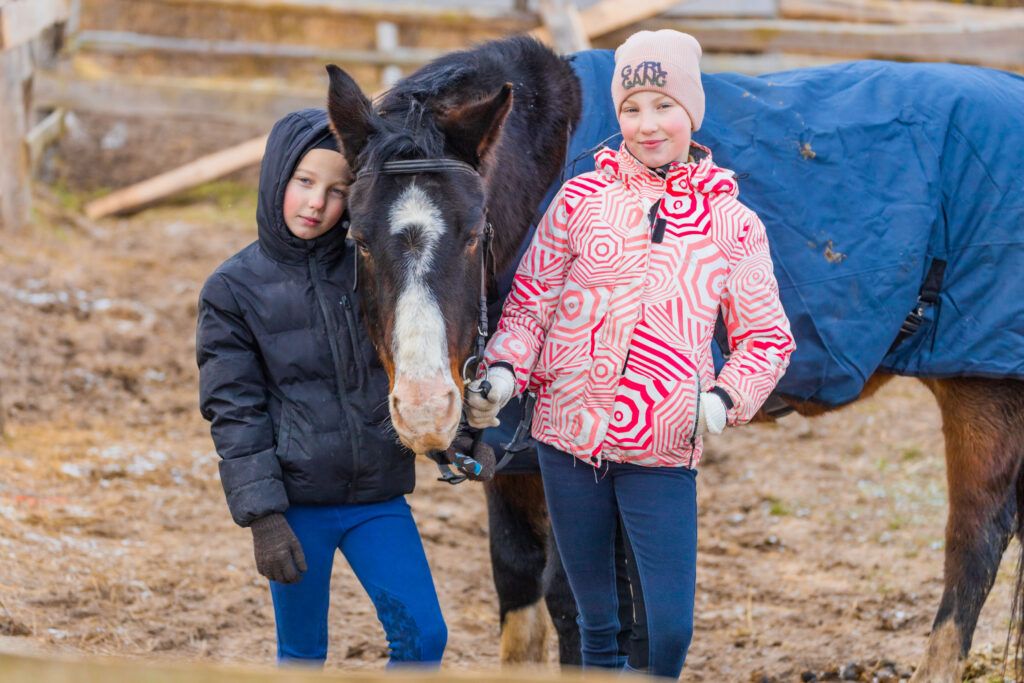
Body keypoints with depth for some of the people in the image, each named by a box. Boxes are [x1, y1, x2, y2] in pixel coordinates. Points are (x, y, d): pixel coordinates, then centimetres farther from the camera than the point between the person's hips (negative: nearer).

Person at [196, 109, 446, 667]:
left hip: (377, 499, 3)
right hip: (297, 504, -2)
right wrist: (262, 517, -12)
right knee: (302, 652, 7)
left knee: (423, 636, -2)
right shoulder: (233, 288, -4)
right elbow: (234, 412, -6)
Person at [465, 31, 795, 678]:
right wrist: (501, 370, -14)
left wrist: (725, 399, -7)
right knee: (597, 623, 9)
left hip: (664, 454, -1)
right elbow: (530, 301, 4)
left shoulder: (734, 224, 4)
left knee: (670, 628, -7)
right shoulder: (582, 198, 4)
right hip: (569, 436, 1)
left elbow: (768, 337, 11)